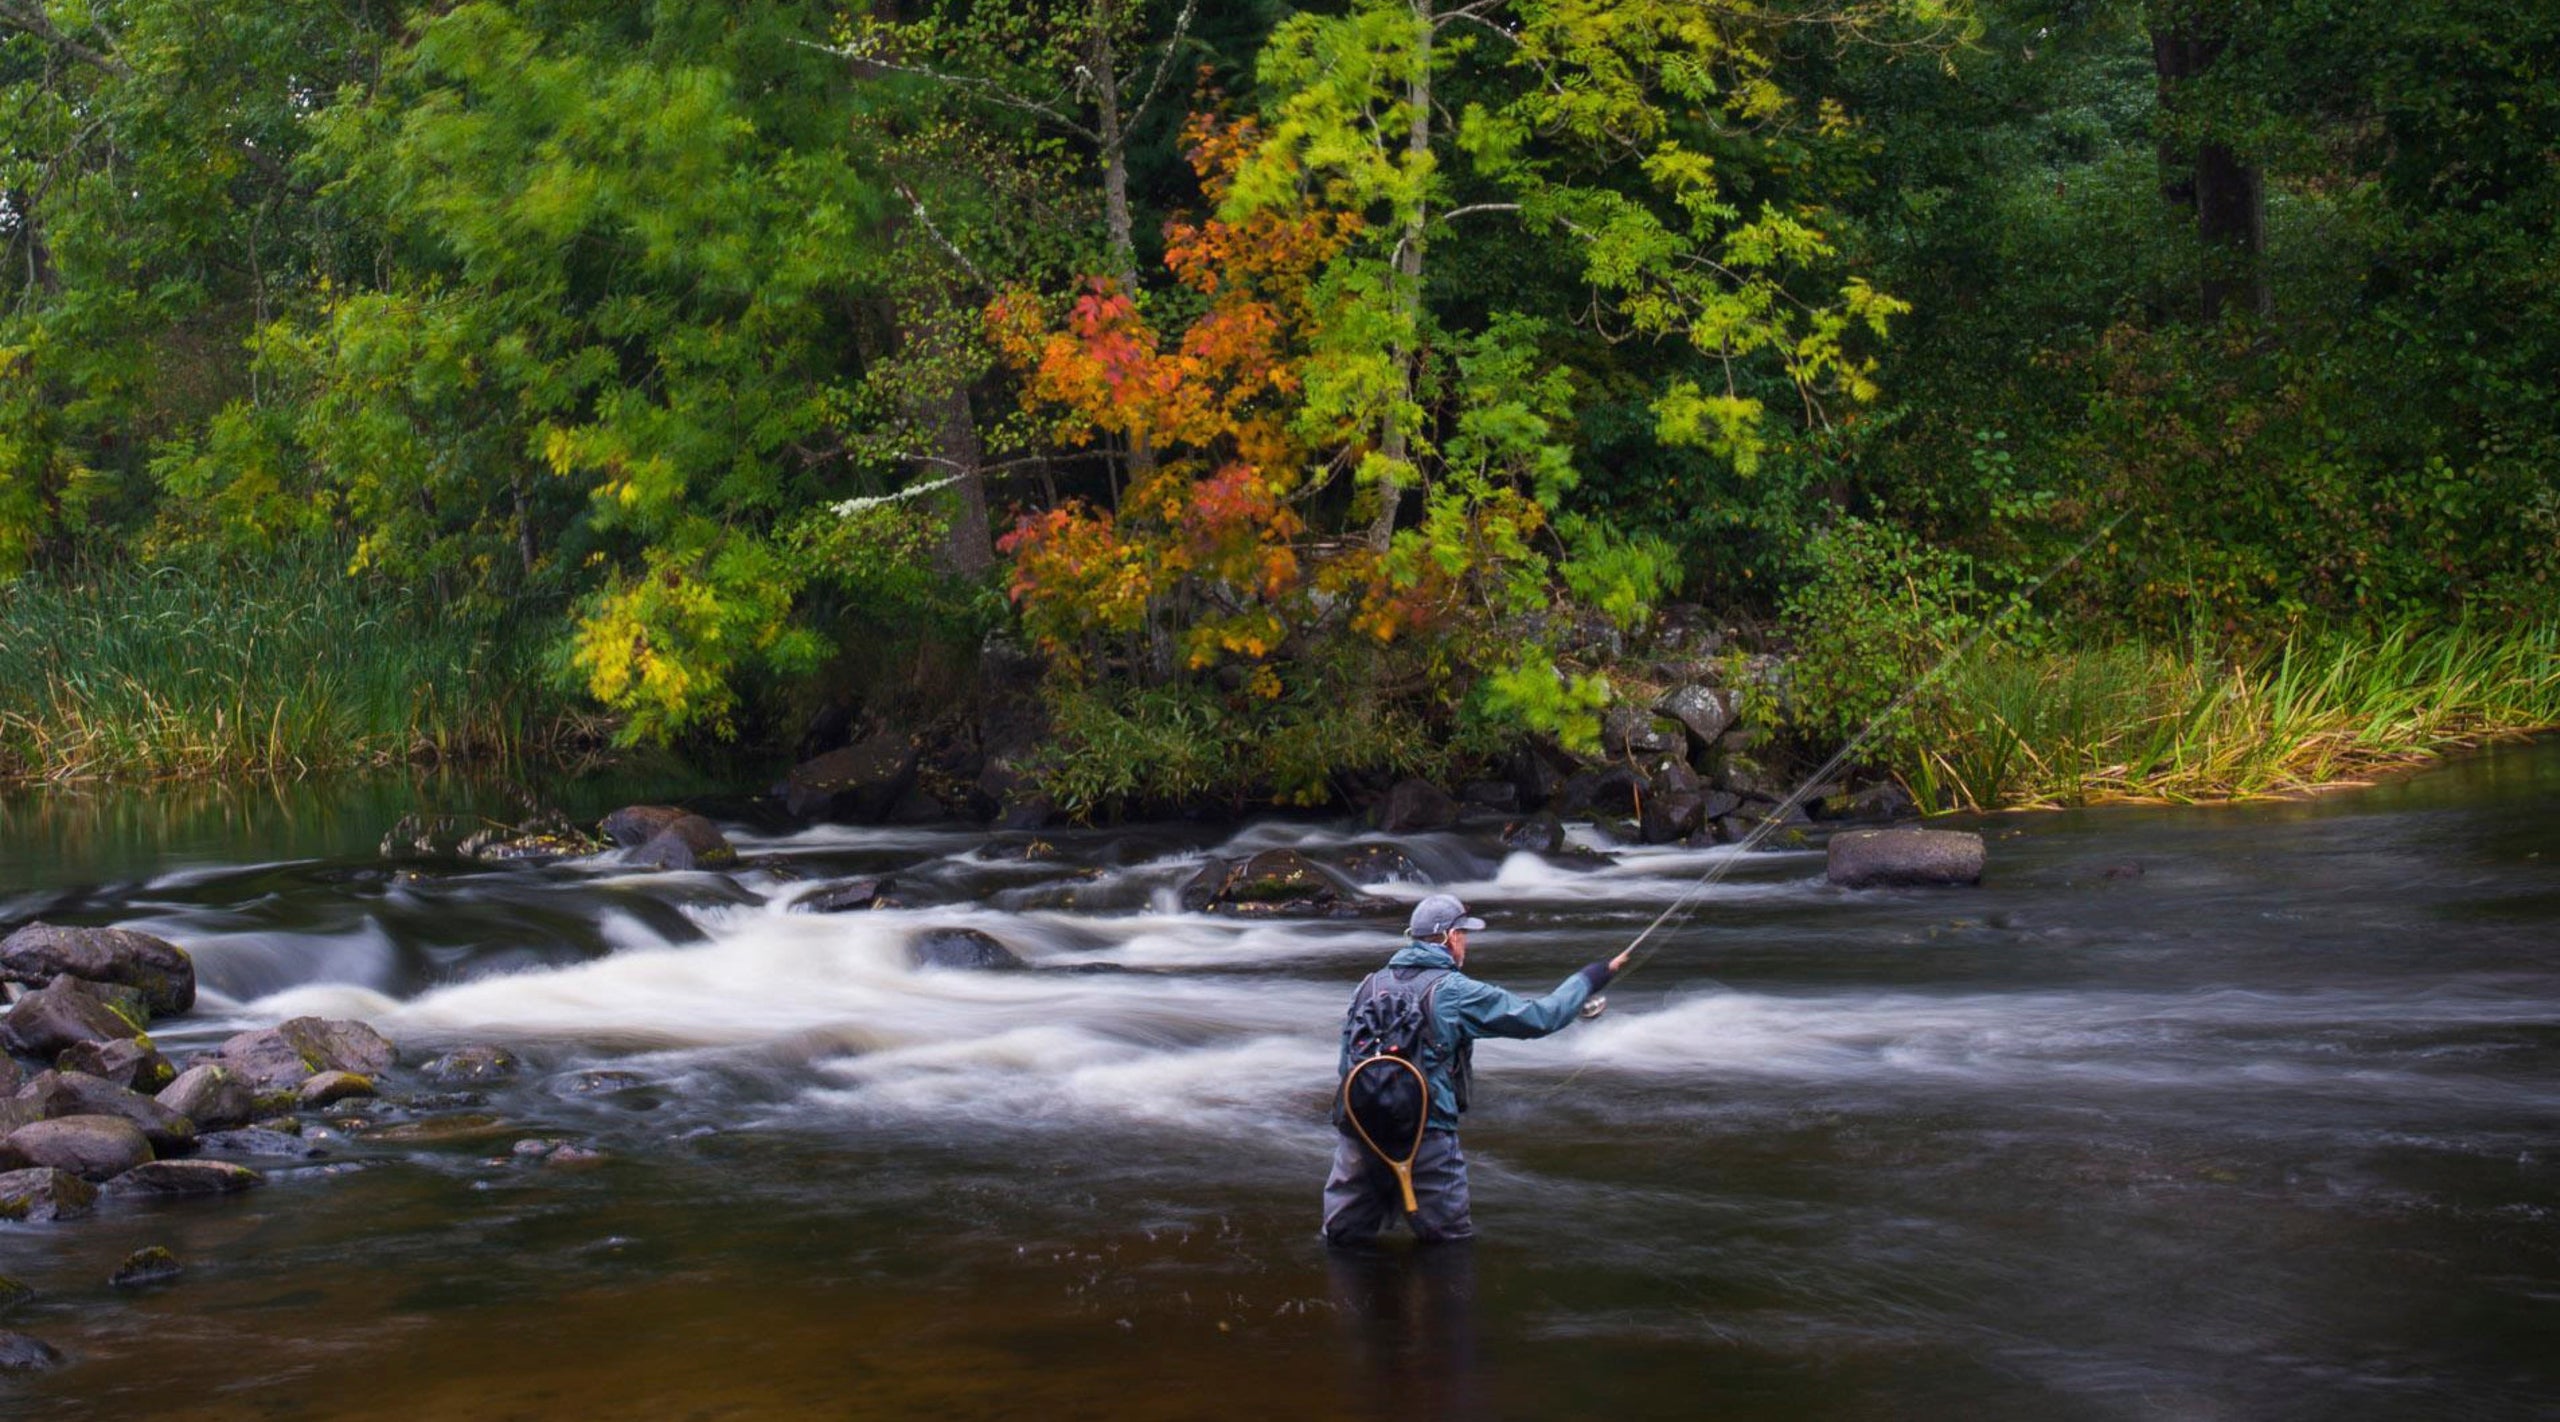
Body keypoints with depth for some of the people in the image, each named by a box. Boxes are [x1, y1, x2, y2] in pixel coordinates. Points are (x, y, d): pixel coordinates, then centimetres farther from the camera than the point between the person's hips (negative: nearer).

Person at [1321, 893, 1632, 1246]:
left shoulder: (1369, 986, 11)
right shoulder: (1457, 992, -4)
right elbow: (1542, 1017, 1)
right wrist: (1592, 977, 14)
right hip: (1426, 1137, -4)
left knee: (1343, 1237, 12)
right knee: (1453, 1241, 9)